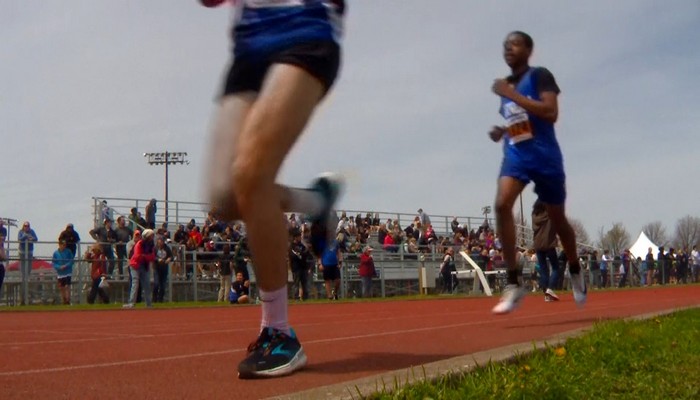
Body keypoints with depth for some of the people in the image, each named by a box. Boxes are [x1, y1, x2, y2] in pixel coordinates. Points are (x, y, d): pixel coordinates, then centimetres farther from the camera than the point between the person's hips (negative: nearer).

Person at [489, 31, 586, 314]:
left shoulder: (540, 75, -6)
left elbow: (551, 113, -21)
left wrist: (512, 95, -22)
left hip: (544, 156, -4)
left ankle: (575, 272, 39)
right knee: (502, 204, -24)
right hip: (515, 156, 4)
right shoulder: (506, 85, 14)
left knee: (557, 218, 10)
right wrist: (499, 132, 6)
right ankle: (513, 283, -24)